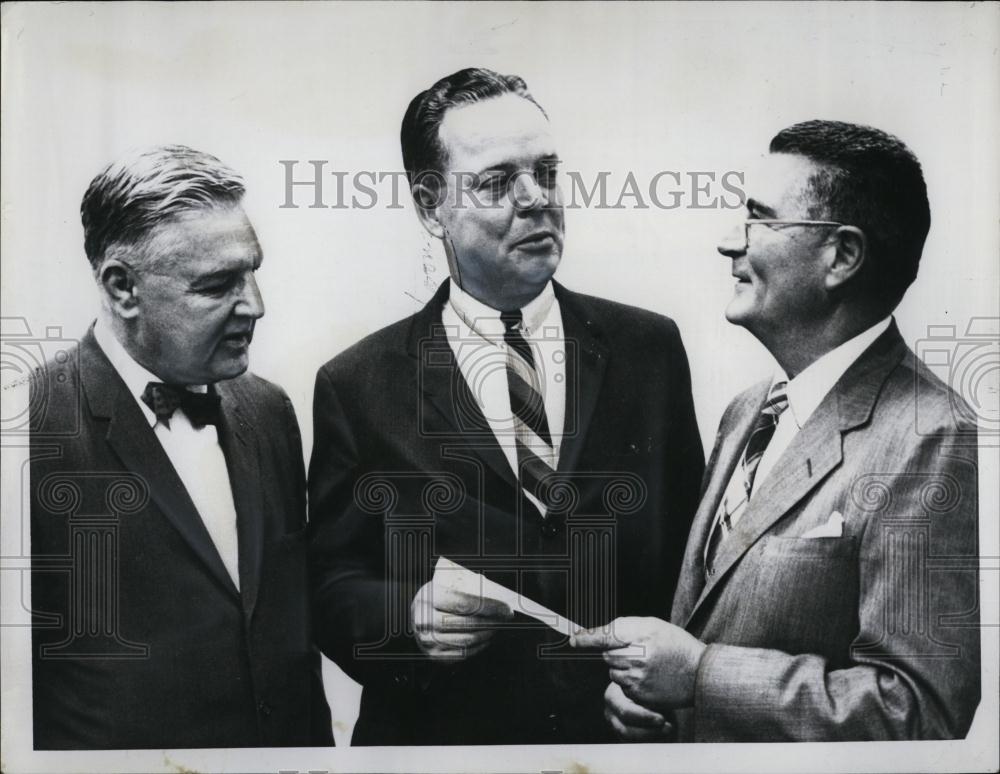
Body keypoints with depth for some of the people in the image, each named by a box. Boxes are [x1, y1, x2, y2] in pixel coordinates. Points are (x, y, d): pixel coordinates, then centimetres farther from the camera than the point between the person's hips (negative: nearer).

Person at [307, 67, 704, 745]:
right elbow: (332, 586, -5)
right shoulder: (358, 385, -7)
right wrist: (407, 615, -23)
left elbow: (693, 549, 1)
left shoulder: (650, 346, -2)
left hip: (630, 731, 2)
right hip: (443, 736, -1)